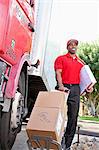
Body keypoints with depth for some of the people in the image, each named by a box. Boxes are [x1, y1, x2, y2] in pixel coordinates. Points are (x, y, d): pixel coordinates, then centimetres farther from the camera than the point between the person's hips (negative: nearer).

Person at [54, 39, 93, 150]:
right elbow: (58, 73, -4)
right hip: (64, 88, -3)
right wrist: (61, 86, -21)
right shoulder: (61, 59, 9)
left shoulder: (81, 62, 21)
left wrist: (88, 86, 0)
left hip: (75, 89, 3)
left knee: (73, 117, 1)